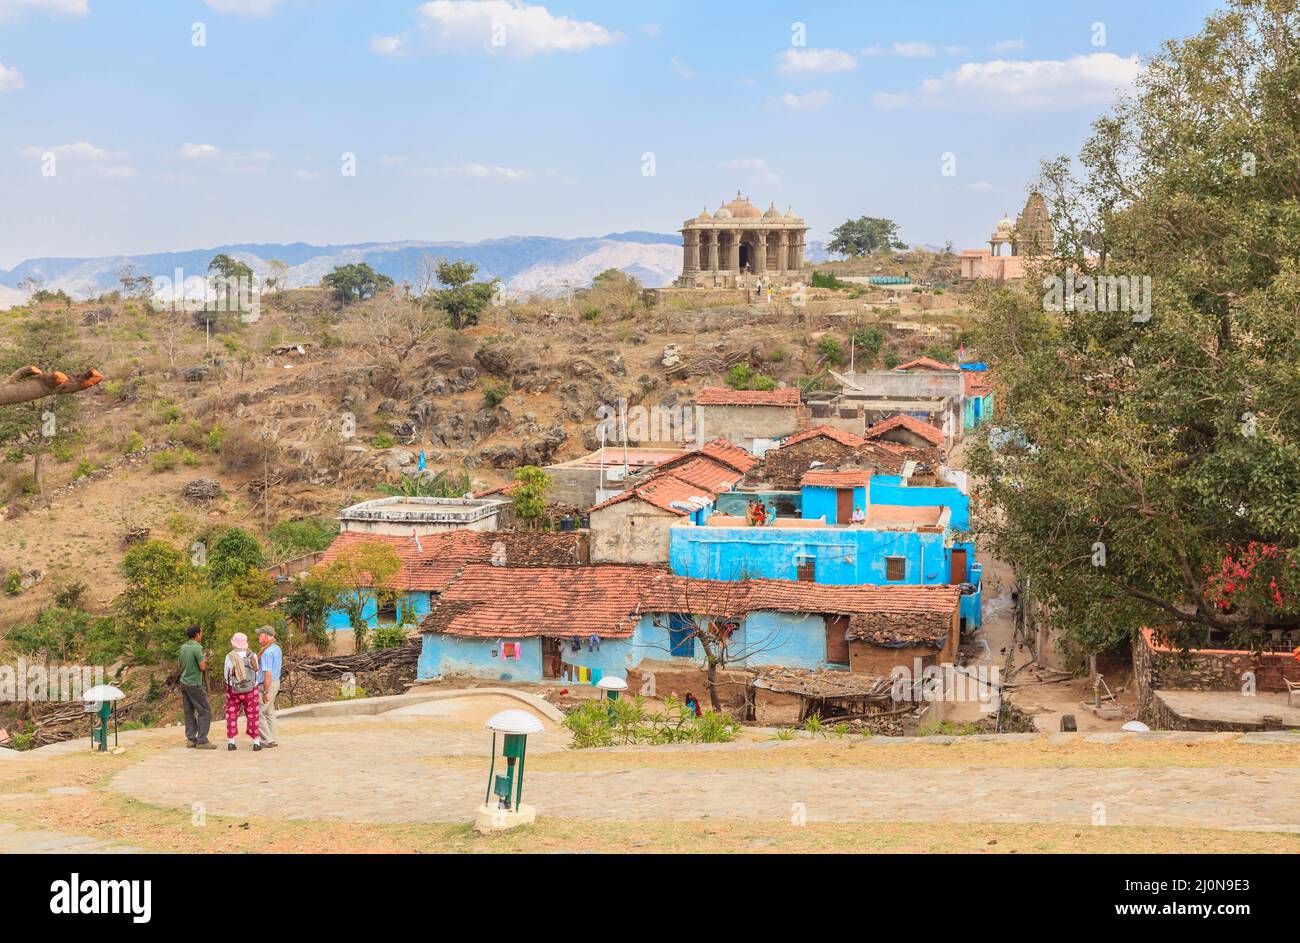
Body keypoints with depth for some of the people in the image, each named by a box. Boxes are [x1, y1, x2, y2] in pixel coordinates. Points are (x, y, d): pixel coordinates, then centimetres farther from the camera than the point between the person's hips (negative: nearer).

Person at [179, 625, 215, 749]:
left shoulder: (183, 647, 8)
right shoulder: (197, 648, -16)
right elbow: (202, 667, -20)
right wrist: (205, 660, 1)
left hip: (184, 682, 8)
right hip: (194, 684, -8)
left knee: (189, 712, 11)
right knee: (205, 711, -3)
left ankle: (191, 739, 11)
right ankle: (201, 740, -7)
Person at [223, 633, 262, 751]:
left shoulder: (230, 657, -12)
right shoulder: (252, 656, -8)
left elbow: (227, 676, -2)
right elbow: (256, 674, 1)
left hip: (233, 690, -1)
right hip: (251, 690, 1)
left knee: (231, 715, 12)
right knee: (252, 716, 8)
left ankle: (231, 742, 11)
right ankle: (256, 742, 7)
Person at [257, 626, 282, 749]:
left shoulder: (267, 653, -21)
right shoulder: (277, 648, 10)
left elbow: (267, 674, -24)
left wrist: (266, 692, -22)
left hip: (267, 684, -10)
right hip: (276, 681, 10)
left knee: (258, 713, -3)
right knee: (269, 712, 15)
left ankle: (267, 740, -1)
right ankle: (273, 740, 18)